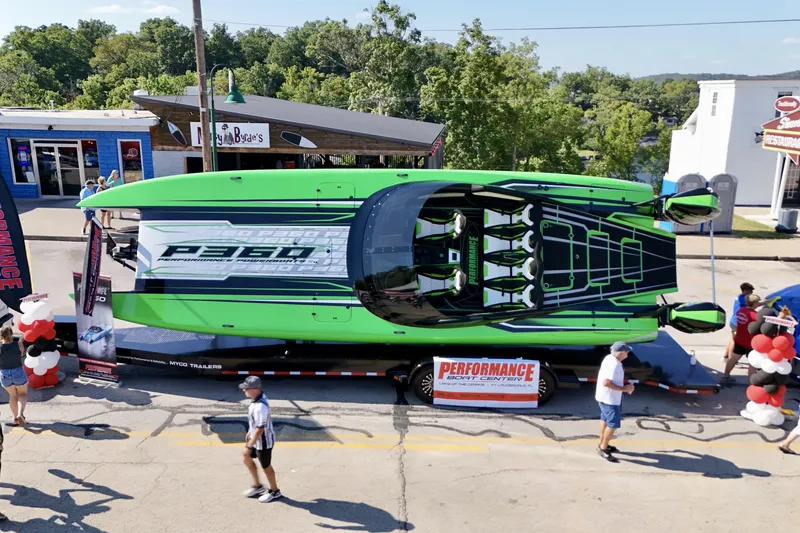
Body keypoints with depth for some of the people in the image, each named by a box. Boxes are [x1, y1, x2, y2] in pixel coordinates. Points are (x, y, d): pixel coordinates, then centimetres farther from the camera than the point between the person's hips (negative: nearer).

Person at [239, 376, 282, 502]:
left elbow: (260, 430, -30)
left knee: (266, 466, 11)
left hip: (263, 441, -9)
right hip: (257, 438, 9)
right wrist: (249, 432, 21)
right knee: (247, 458, 22)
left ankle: (274, 491, 33)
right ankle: (257, 486, 38)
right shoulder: (259, 397, -6)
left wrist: (249, 446, -23)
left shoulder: (260, 407, -35)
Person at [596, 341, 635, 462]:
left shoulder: (610, 358, 4)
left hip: (606, 397, 11)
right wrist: (623, 389, -23)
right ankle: (603, 448, 8)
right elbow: (606, 382, -31)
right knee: (613, 424, -3)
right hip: (609, 399, -11)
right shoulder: (614, 364, -27)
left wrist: (624, 387, 7)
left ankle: (602, 444, 36)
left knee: (605, 420, 22)